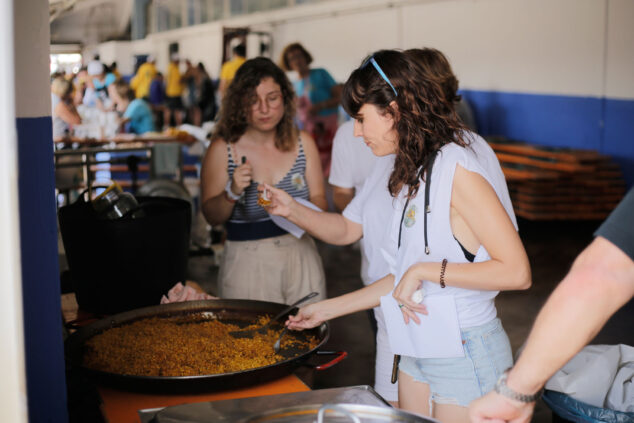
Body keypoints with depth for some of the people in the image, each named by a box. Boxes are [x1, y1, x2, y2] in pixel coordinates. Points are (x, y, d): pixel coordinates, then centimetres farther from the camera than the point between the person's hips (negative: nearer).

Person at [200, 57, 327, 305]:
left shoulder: (303, 143, 3)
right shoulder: (222, 149, -5)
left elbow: (319, 199, 8)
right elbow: (211, 216, -2)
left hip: (300, 255, 3)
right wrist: (232, 192, -21)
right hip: (246, 263, -2)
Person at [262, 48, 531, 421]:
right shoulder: (412, 171, 9)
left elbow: (517, 272, -22)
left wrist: (426, 270, -21)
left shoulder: (458, 167, -17)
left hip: (466, 354, -8)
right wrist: (329, 309, 14)